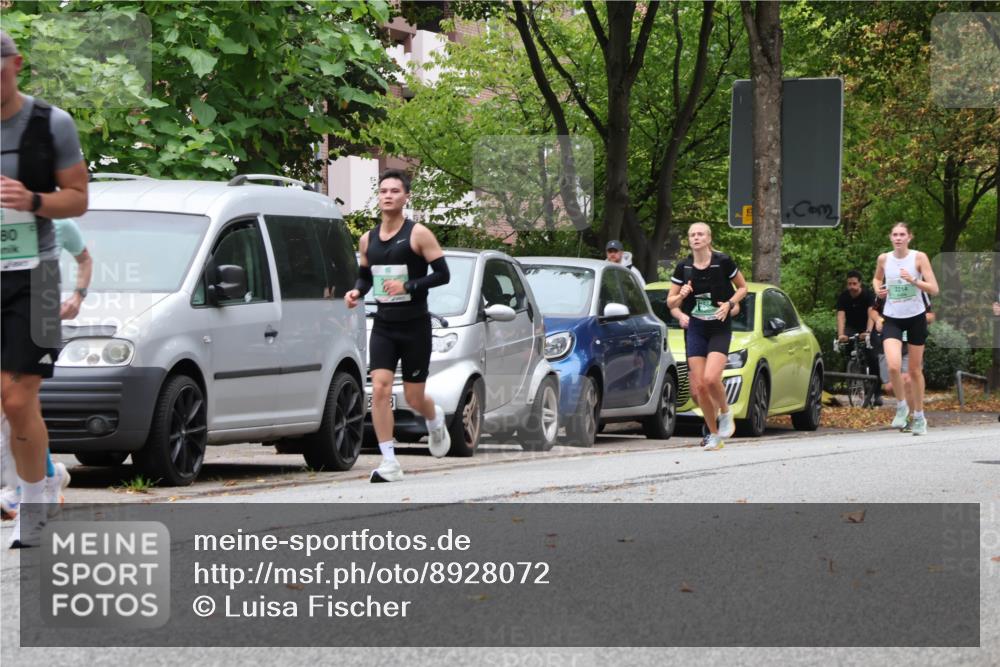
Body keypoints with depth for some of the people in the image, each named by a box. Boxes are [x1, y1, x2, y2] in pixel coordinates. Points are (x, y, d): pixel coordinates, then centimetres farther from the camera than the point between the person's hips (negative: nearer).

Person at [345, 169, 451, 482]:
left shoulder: (418, 234, -7)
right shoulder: (368, 240, 8)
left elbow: (442, 274, -9)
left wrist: (407, 286, -21)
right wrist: (356, 292, 0)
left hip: (415, 326, -3)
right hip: (383, 325, 3)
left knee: (413, 398, 3)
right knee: (380, 389, -14)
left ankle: (435, 419, 41)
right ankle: (389, 462, -13)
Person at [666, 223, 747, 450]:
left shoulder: (723, 262, -6)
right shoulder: (683, 268, 2)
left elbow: (743, 287, 7)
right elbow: (670, 303, 8)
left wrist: (729, 304, -10)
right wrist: (681, 295, -14)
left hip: (720, 329, -3)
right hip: (695, 331, 3)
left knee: (711, 378, -22)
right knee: (699, 386, -2)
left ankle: (725, 413, 7)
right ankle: (714, 435, 12)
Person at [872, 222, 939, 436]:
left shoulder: (919, 258, -7)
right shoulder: (884, 259, 0)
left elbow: (933, 289, -10)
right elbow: (877, 278, 21)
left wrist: (913, 280, -25)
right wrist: (878, 288, -1)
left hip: (915, 317, -1)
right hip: (892, 319, 1)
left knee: (915, 370, 8)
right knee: (893, 366, -20)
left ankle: (919, 416, 23)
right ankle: (902, 406, 5)